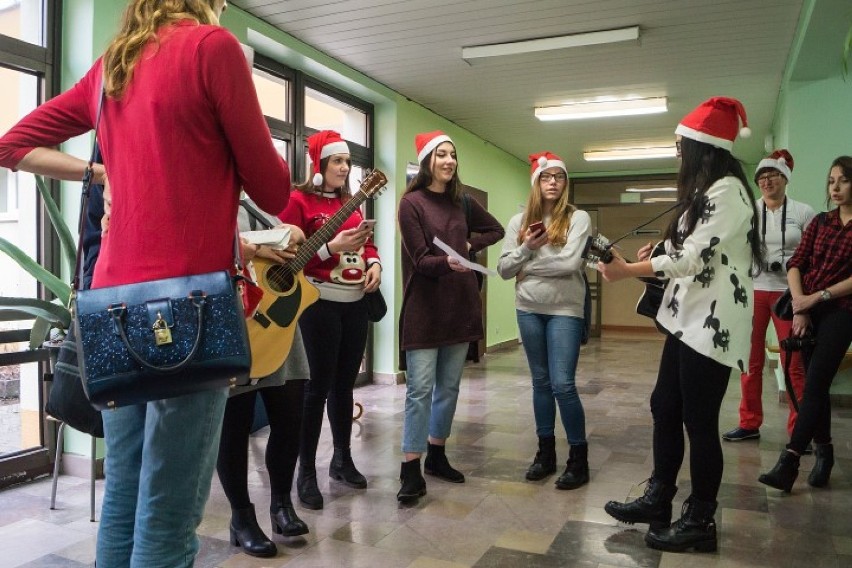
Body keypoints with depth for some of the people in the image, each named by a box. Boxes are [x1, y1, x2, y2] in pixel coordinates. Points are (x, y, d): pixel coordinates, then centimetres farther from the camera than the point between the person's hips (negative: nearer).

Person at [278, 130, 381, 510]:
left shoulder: (350, 203, 16)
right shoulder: (298, 201, -5)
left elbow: (367, 242, 20)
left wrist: (374, 263, -1)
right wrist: (332, 247, -23)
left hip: (356, 303, 7)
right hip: (321, 303, -6)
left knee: (345, 383, 13)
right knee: (320, 384, -3)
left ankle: (342, 459, 26)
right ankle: (306, 472, 9)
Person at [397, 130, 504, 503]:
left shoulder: (462, 202, 10)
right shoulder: (411, 203, -6)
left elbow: (496, 230, 23)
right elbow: (421, 260, -14)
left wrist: (470, 244, 5)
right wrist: (448, 262, -34)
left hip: (460, 306, 6)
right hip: (424, 309, -6)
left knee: (449, 387, 12)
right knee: (420, 389, -7)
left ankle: (436, 455, 25)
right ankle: (411, 470, 0)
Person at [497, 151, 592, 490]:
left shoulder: (578, 218, -4)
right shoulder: (519, 221, 7)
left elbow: (570, 263, -17)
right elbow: (503, 269, 3)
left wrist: (528, 265, -8)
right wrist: (527, 248, -12)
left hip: (565, 309, -4)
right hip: (529, 309, 4)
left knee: (563, 384, -8)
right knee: (541, 383, 12)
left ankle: (579, 458, 9)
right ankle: (545, 453, 24)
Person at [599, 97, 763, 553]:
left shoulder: (728, 190, -14)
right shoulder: (707, 191, 18)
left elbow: (695, 256, -20)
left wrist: (628, 270, -15)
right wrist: (655, 260, 5)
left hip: (713, 324, -10)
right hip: (688, 319, 10)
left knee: (699, 422, -1)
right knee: (665, 408, 14)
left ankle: (700, 522, 15)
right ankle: (658, 501, 27)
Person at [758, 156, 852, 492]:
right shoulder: (820, 222, 11)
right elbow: (796, 263, 3)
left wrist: (818, 296, -14)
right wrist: (799, 305, -9)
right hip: (809, 311, 5)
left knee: (814, 386, -11)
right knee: (816, 386, 9)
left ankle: (788, 464, -13)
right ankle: (823, 452, 23)